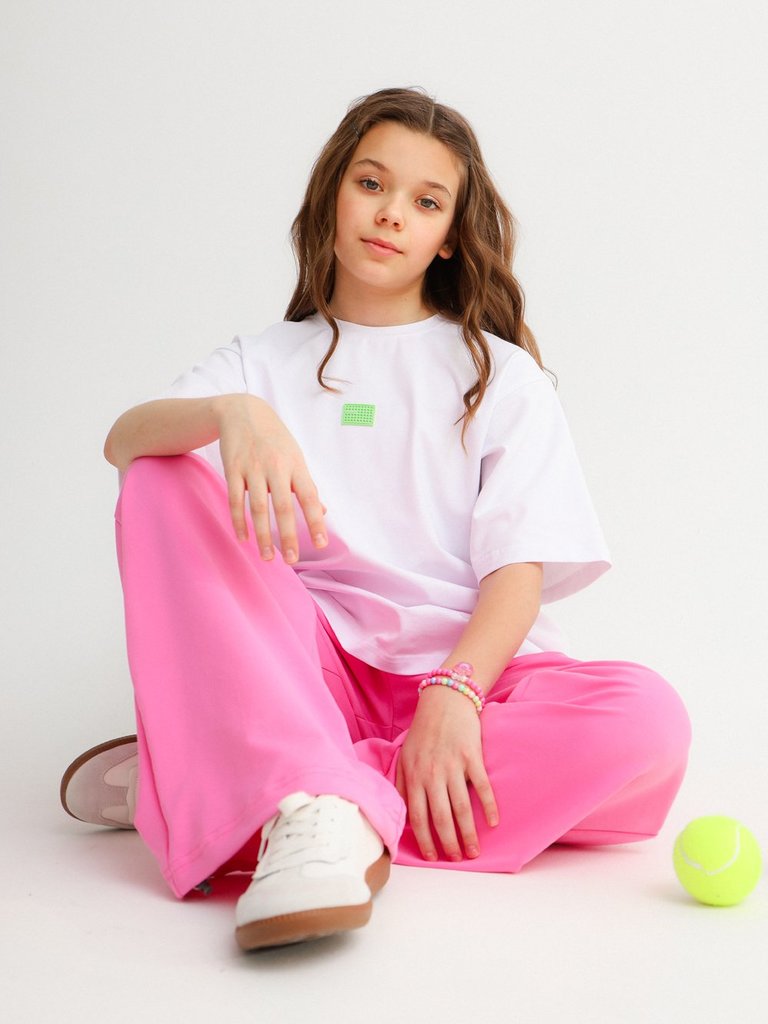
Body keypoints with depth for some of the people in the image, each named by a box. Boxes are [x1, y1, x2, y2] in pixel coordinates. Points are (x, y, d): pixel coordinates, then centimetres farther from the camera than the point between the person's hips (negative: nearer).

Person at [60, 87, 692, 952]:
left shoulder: (500, 374, 12)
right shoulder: (264, 362, 14)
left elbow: (519, 569, -1)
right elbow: (121, 439, -6)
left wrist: (452, 696, -21)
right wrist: (231, 413, -29)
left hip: (463, 673, 0)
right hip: (303, 671, 1)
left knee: (647, 723, -30)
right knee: (166, 480, -18)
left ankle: (207, 787, -30)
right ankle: (322, 809, -38)